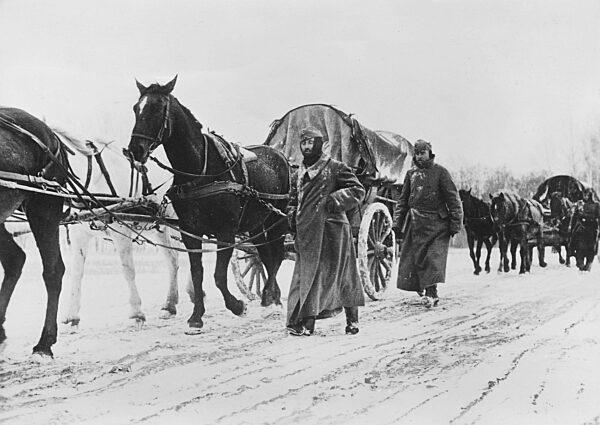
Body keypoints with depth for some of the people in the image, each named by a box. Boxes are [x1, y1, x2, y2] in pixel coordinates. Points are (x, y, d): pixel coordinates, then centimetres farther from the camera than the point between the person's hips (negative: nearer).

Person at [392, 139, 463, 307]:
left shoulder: (440, 172, 1)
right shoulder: (411, 174, 13)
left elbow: (453, 199, -1)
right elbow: (403, 200, 18)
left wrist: (456, 223, -6)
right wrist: (397, 223, 11)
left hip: (436, 222, -4)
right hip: (415, 222, 4)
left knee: (433, 258, -11)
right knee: (412, 257, 3)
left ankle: (431, 292, -12)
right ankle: (419, 286, 21)